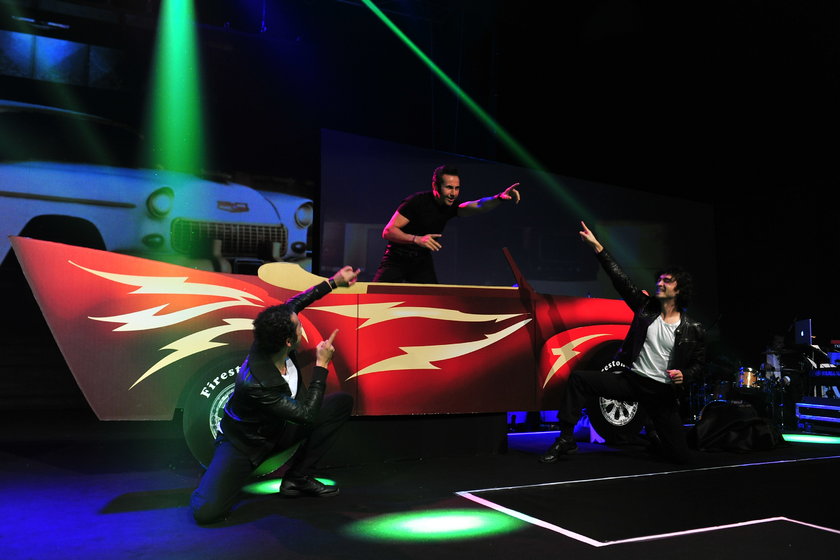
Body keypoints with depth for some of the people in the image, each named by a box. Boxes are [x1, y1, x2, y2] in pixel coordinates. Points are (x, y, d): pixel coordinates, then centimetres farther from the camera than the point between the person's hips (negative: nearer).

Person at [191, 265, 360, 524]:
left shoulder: (273, 345, -18)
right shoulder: (255, 384, -38)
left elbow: (292, 304, 3)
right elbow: (307, 415, -31)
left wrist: (334, 281, 5)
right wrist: (322, 364, -29)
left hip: (279, 428, 8)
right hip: (245, 443, -8)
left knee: (342, 402, -8)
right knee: (206, 511, -29)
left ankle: (296, 477, 0)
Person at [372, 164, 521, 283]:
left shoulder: (451, 206, -5)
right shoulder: (418, 201, -20)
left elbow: (478, 206, -23)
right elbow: (388, 232, -23)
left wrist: (500, 197, -43)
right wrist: (416, 239, -39)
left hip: (422, 260, 5)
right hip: (397, 258, -5)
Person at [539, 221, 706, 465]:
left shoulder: (693, 330, -4)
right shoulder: (646, 306, 0)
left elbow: (699, 363, 7)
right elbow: (620, 279, -5)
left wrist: (684, 375, -15)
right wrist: (597, 246, -10)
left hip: (662, 392, -1)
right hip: (630, 379, 2)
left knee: (681, 456, -2)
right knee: (578, 378, -17)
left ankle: (658, 439, 35)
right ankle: (566, 439, -9)